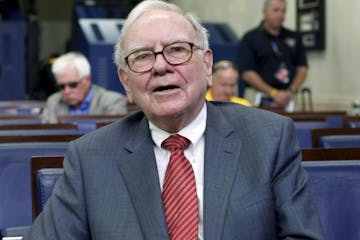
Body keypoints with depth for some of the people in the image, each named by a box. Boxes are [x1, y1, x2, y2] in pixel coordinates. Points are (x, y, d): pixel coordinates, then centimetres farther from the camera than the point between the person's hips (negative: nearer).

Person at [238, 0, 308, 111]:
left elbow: (302, 68, 12)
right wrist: (273, 93, -12)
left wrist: (291, 91, -5)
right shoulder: (250, 38, 1)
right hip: (262, 101, -3)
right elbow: (247, 73, -6)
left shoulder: (294, 37, 13)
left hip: (288, 99, 3)